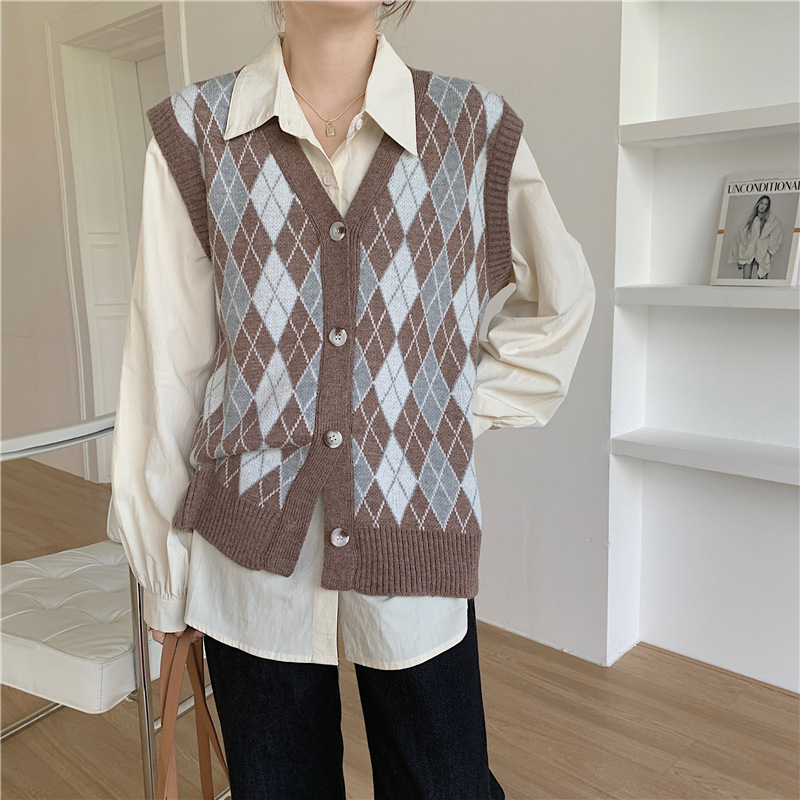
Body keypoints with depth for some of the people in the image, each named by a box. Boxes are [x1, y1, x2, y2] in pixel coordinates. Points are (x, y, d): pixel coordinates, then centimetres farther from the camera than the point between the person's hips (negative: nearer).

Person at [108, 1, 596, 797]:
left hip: (415, 541, 1)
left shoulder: (475, 126, 0)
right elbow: (166, 359, -1)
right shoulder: (197, 129, -1)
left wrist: (471, 408, 3)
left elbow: (561, 300, 13)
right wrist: (162, 572, 1)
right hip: (252, 547, 1)